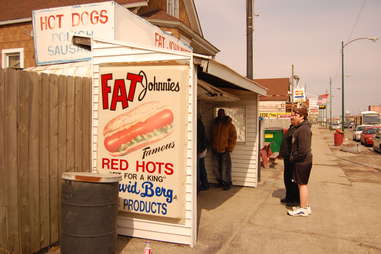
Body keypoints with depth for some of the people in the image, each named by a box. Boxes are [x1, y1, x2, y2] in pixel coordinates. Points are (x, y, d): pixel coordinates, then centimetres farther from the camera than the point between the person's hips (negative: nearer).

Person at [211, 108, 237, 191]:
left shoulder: (229, 125, -3)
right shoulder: (215, 124, 12)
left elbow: (233, 137, -4)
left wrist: (230, 148, -10)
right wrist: (213, 147, 15)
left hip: (224, 150, -5)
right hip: (216, 150, 5)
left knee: (226, 167, -4)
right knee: (217, 167, 10)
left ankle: (227, 183, 8)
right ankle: (220, 182, 25)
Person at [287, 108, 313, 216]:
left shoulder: (303, 129, -20)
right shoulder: (299, 128, 13)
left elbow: (303, 149, -24)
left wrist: (293, 158, -13)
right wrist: (293, 157, 15)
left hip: (302, 161, -10)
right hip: (300, 161, 10)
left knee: (302, 184, -1)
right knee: (302, 184, 17)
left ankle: (303, 209, 9)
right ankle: (306, 206, 28)